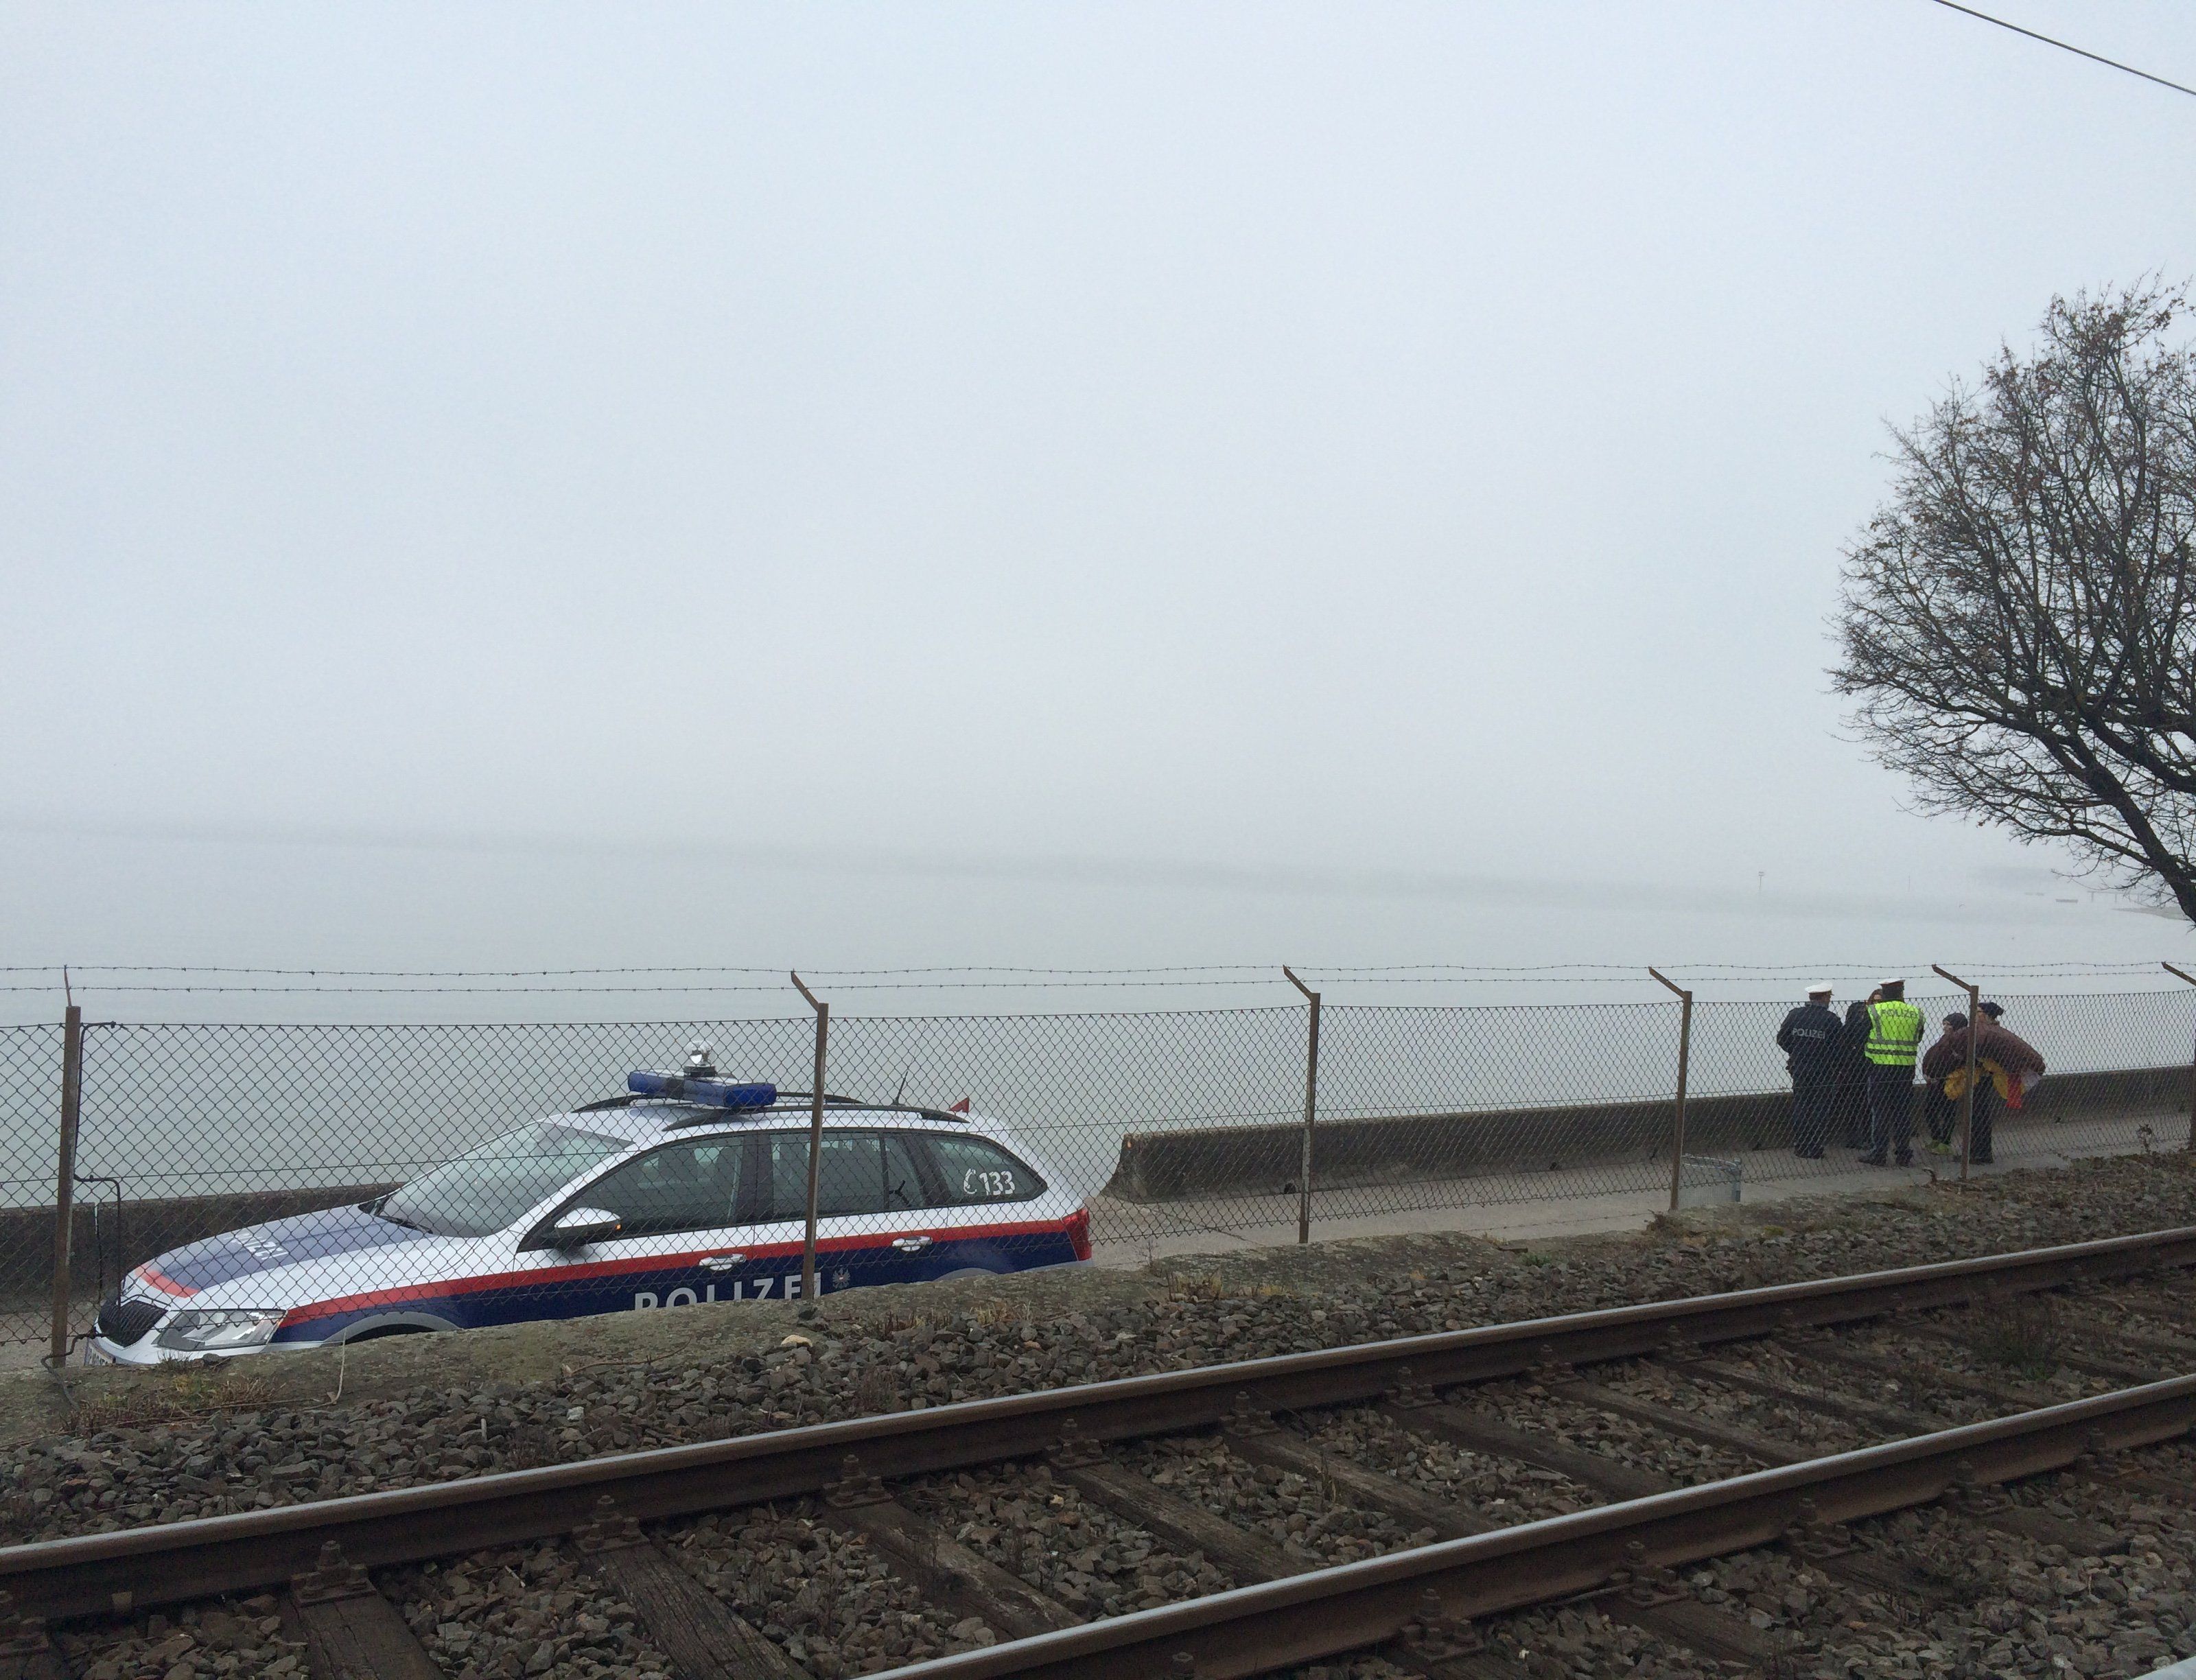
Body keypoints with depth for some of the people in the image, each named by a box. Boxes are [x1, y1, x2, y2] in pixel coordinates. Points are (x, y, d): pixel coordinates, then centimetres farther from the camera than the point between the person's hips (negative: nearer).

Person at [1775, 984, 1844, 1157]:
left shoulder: (1795, 1015, -1)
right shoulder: (1831, 1019, -11)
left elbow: (1781, 1039, 5)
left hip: (1799, 1070, 3)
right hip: (1823, 1071, -3)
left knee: (1800, 1108, 11)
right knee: (1820, 1110, 5)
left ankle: (1800, 1148, 14)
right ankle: (1816, 1150, 6)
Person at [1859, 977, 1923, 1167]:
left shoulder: (1874, 1011, -5)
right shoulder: (1915, 1013, 4)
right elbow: (1918, 1039, 16)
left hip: (1880, 1067, -2)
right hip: (1906, 1068, 2)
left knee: (1880, 1111, 2)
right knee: (1904, 1111, 9)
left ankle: (1878, 1154, 2)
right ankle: (1904, 1154, 12)